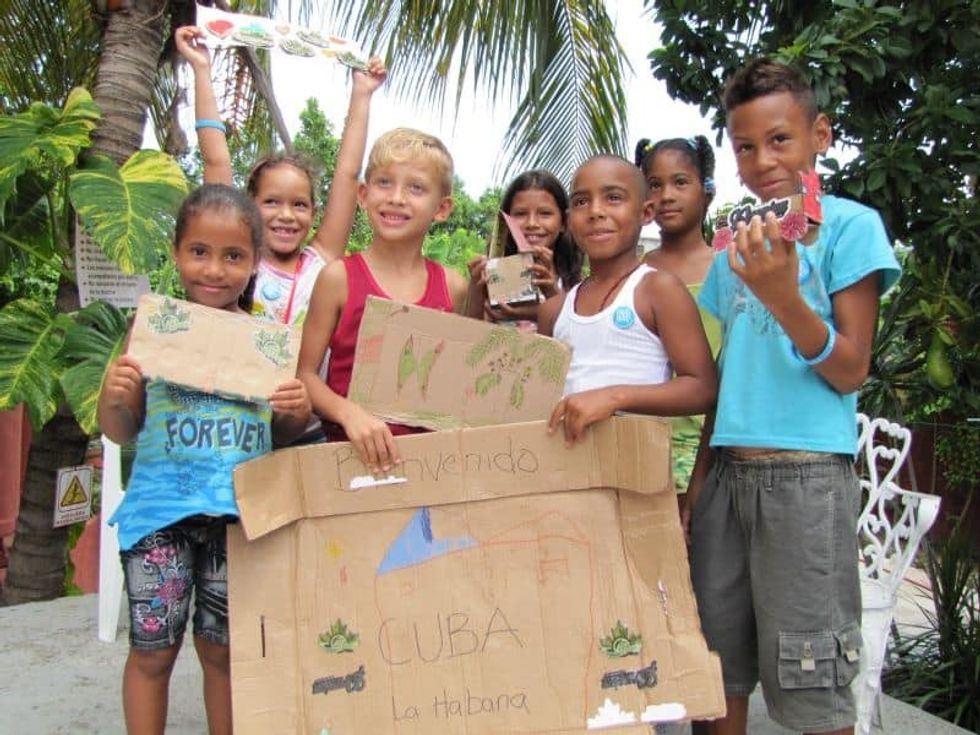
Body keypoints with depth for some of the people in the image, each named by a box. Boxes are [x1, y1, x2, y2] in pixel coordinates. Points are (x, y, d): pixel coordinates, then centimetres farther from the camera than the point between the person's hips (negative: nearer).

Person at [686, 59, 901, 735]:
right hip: (728, 471, 6)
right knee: (714, 669, 12)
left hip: (807, 475, -5)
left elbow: (851, 372, -7)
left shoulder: (850, 225, -2)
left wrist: (782, 293, -22)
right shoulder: (737, 245, 14)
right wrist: (698, 482, 15)